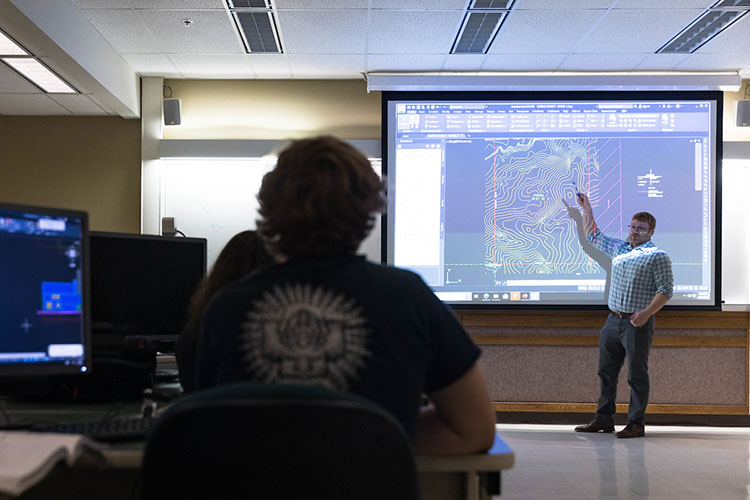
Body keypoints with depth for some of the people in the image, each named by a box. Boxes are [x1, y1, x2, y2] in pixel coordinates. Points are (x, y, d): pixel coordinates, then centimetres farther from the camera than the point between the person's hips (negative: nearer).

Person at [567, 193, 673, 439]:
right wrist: (586, 207, 23)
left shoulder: (657, 255, -3)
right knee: (606, 372, 9)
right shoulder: (618, 248, 15)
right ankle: (604, 419, 17)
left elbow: (666, 290, -10)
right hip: (613, 320, 7)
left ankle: (636, 423, 4)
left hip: (637, 324, -6)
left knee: (637, 375, -2)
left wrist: (646, 313, -21)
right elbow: (592, 235, 29)